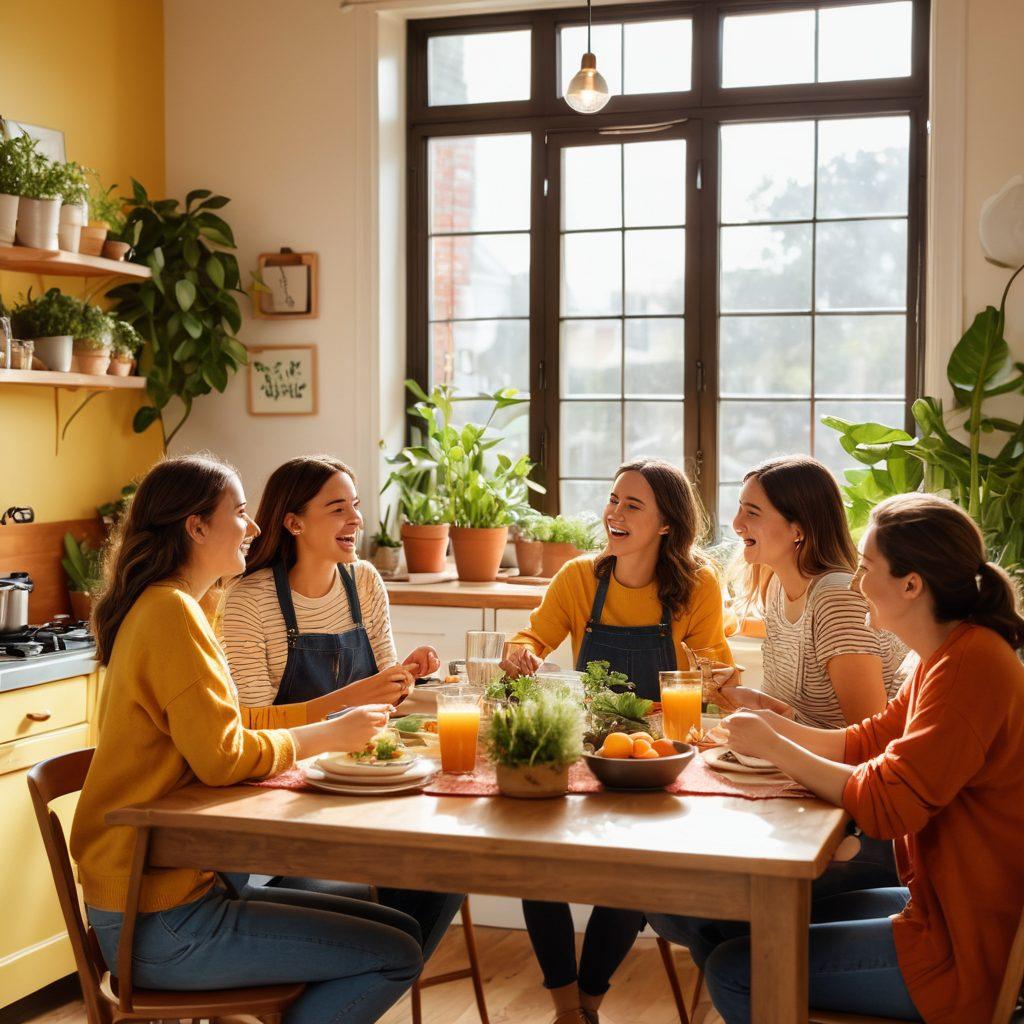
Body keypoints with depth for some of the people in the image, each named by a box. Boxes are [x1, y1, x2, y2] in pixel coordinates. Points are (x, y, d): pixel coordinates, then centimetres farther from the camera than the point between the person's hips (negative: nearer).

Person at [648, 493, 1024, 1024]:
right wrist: (775, 724, 0)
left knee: (737, 972, -9)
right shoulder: (947, 656, 9)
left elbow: (885, 803, -26)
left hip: (967, 950, -10)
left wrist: (772, 746, -15)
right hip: (935, 906, 10)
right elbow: (867, 742, 14)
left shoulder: (972, 665, -24)